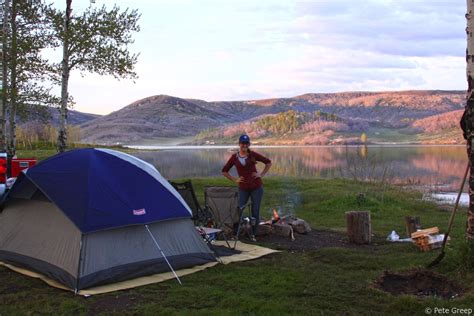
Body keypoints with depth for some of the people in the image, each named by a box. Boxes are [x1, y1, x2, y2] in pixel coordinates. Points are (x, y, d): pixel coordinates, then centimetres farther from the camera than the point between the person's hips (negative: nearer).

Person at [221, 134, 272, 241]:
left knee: (255, 212, 3)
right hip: (243, 189, 1)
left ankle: (253, 234, 17)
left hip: (256, 187, 0)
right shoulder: (234, 157, 1)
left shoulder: (253, 155, -2)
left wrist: (261, 174, 0)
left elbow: (268, 162, 7)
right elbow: (224, 171, 10)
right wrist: (235, 180, 2)